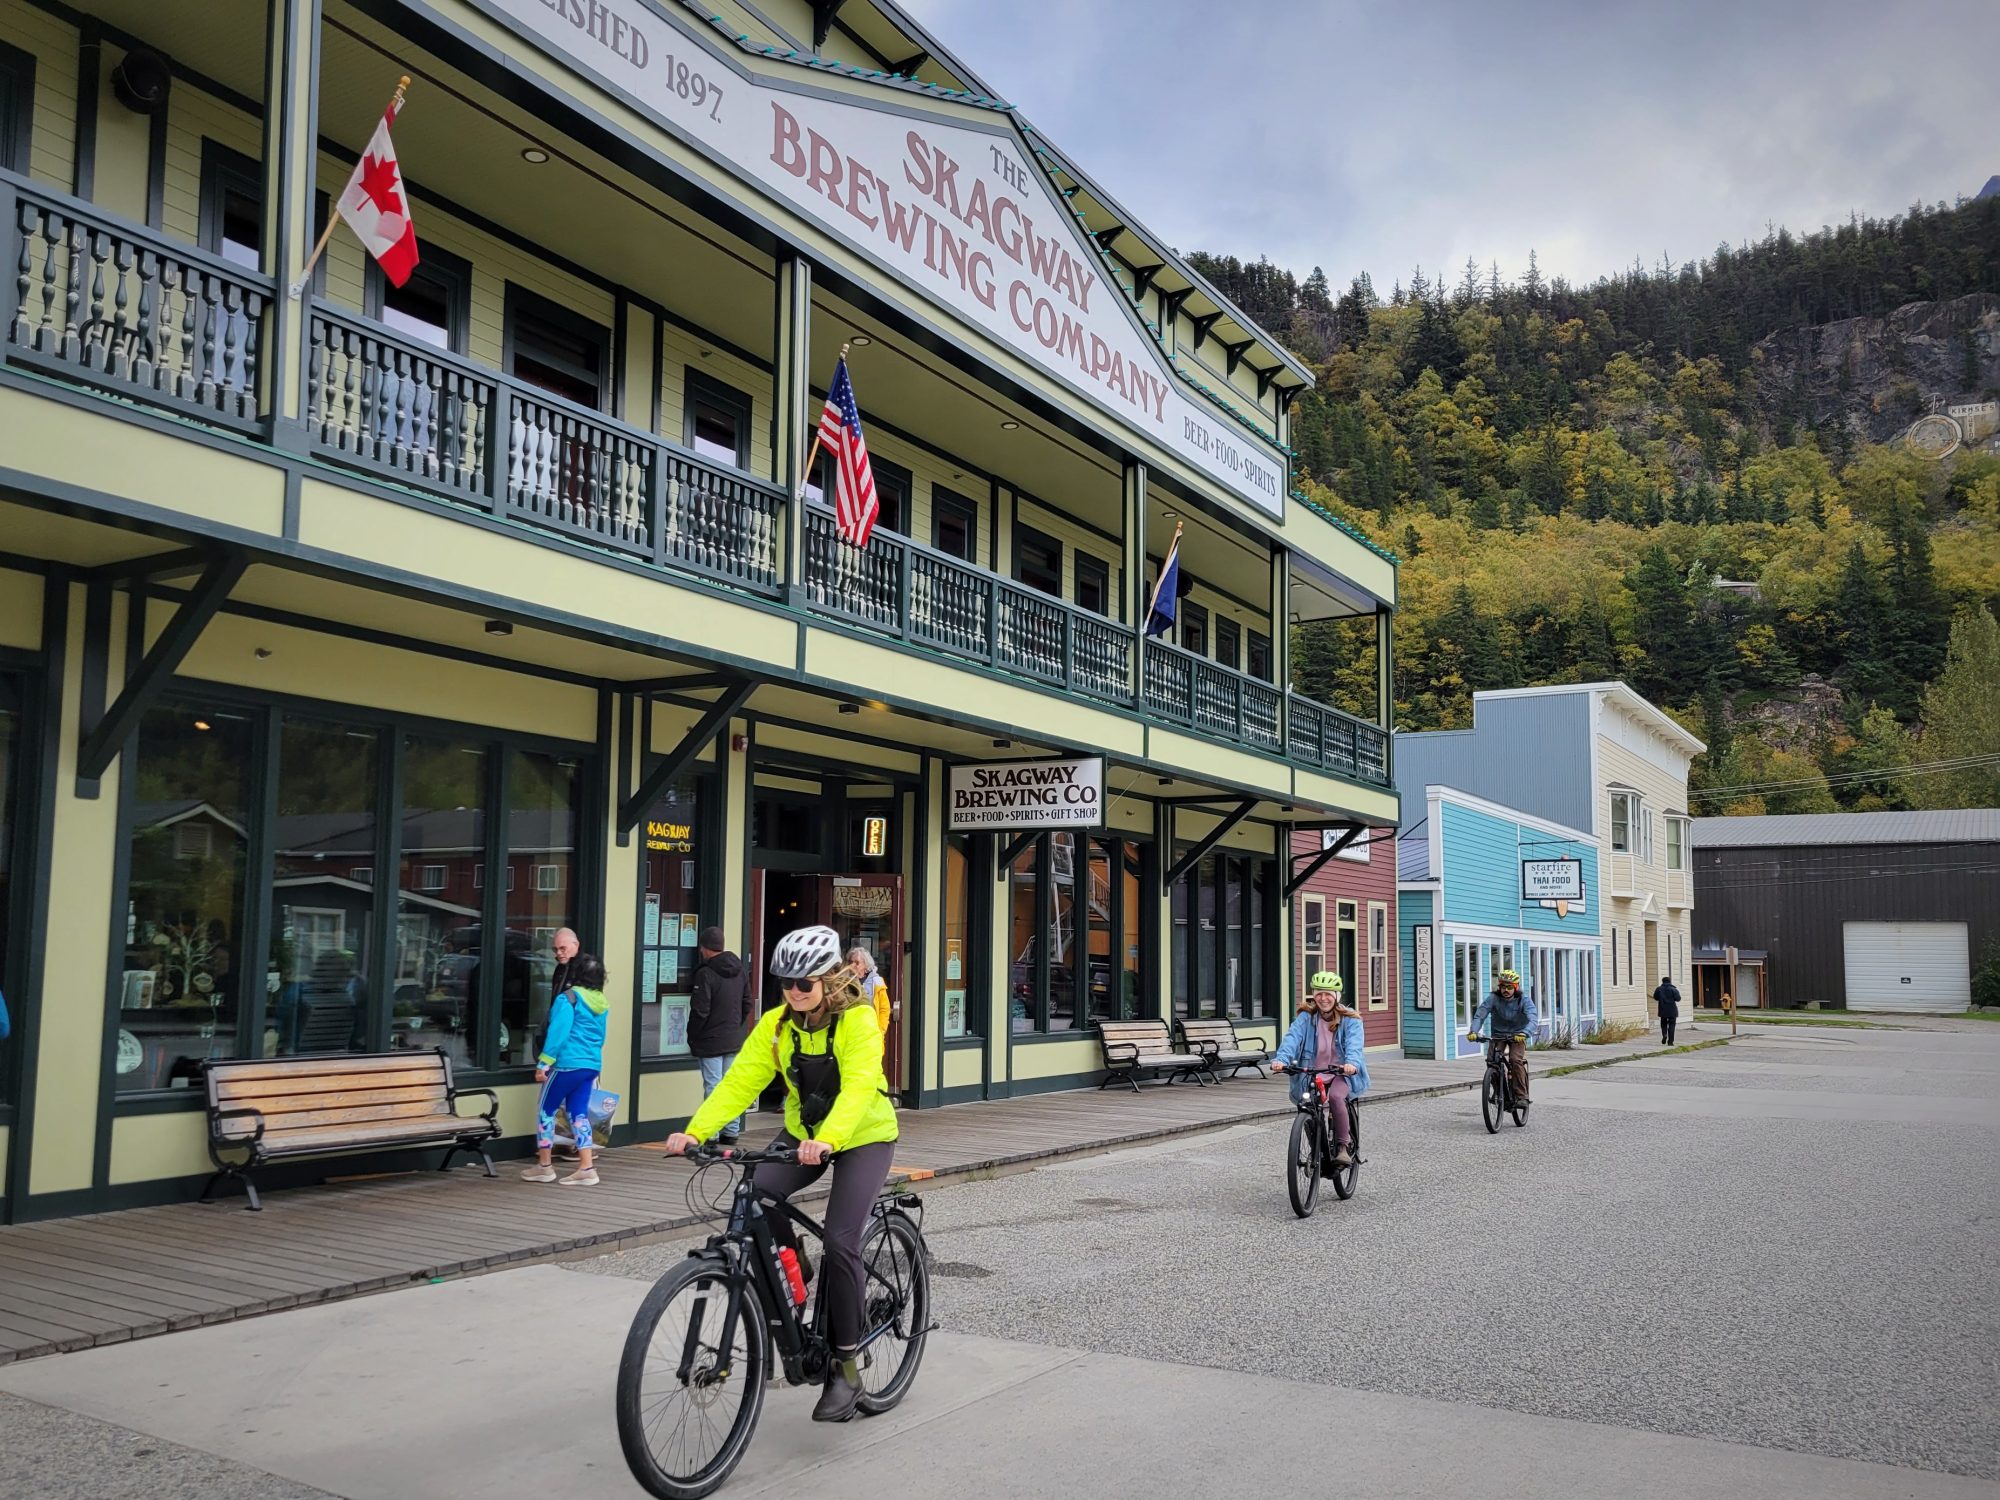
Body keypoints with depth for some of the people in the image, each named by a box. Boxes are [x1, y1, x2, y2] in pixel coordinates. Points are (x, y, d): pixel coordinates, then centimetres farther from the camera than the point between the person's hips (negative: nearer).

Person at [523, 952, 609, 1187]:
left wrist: (543, 1063, -15)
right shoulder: (602, 1002, 11)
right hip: (592, 1064, 7)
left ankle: (544, 1166, 14)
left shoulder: (568, 998, -11)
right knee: (578, 1114, 10)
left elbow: (558, 1031, -17)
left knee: (546, 1110, 7)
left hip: (568, 1064, -7)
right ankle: (587, 1167, 3)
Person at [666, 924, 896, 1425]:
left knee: (839, 1241, -17)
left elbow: (857, 1088, -36)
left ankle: (847, 1364, 0)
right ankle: (791, 1263, 7)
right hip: (802, 1134, 4)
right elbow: (740, 1081, -17)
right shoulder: (776, 1024, -9)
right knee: (757, 1197, -24)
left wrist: (826, 1140, -53)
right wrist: (695, 1131, -32)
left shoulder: (858, 1020, -23)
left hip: (863, 1136, -4)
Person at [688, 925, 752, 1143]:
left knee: (712, 1086, -3)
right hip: (735, 1039, 6)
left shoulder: (705, 973, -15)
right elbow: (747, 1005, 13)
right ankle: (731, 1131, 15)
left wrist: (692, 1037, -3)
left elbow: (700, 1011, -15)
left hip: (711, 1041, -6)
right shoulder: (740, 971, 7)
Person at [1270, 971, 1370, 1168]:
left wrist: (1352, 1063, -41)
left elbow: (1355, 1043, -19)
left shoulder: (1350, 1019, -2)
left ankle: (1343, 1145, -17)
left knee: (1335, 1097, -31)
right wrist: (1280, 1059, -33)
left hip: (1341, 1073, -2)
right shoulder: (1306, 1017, 2)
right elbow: (1292, 1038, -14)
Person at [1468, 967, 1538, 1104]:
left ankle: (1521, 1096, -14)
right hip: (1498, 1034, 2)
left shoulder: (1524, 999, -18)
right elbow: (1479, 1015, -24)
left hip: (1517, 1035, -2)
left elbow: (1532, 1019, -32)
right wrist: (1474, 1031, -42)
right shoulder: (1493, 998, -16)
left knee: (1515, 1059, -24)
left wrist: (1524, 1033, -51)